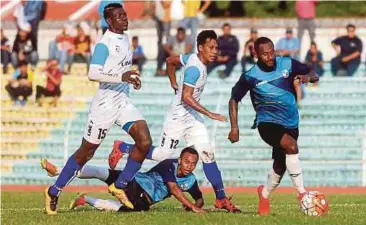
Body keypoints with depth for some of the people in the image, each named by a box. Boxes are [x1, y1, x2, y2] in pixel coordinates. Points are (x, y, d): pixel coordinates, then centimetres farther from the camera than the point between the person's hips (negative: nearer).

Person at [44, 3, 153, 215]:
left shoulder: (126, 38, 11)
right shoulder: (105, 44, -16)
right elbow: (93, 74, -27)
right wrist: (121, 77, -31)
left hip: (124, 102, 7)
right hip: (105, 103, -7)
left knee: (145, 142, -8)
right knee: (87, 152, 1)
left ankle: (119, 186, 7)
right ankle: (54, 192, 16)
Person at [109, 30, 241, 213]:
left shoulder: (193, 59, 4)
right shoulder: (195, 68, -24)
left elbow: (171, 61, 18)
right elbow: (186, 97, -28)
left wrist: (174, 84, 22)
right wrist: (210, 114, -28)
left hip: (193, 116, 9)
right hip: (179, 116, -9)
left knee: (207, 155, 0)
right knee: (163, 154, 2)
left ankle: (221, 199, -2)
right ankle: (122, 148, 21)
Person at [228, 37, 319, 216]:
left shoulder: (287, 64, -6)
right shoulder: (251, 77, -11)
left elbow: (314, 75, 3)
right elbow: (234, 100, 1)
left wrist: (308, 77, -21)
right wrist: (234, 128, -5)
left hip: (290, 124, 4)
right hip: (267, 123, -4)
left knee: (280, 166, 11)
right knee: (291, 146, -32)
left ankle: (264, 194, 42)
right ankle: (302, 193, -25)